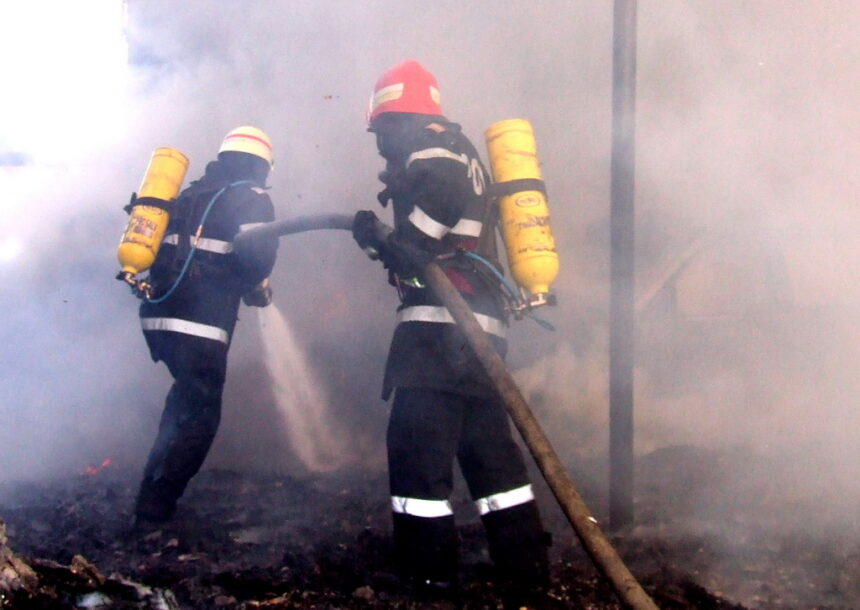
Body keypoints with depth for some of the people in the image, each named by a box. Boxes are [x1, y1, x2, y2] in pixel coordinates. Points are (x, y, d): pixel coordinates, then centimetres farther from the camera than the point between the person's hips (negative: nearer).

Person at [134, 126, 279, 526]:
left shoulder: (190, 195, 22)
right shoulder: (251, 197, 1)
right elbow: (256, 253, -16)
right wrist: (258, 288, 5)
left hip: (156, 316, 7)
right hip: (199, 325, -7)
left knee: (186, 399, 25)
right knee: (197, 417, 1)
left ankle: (156, 492, 27)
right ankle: (155, 509, -2)